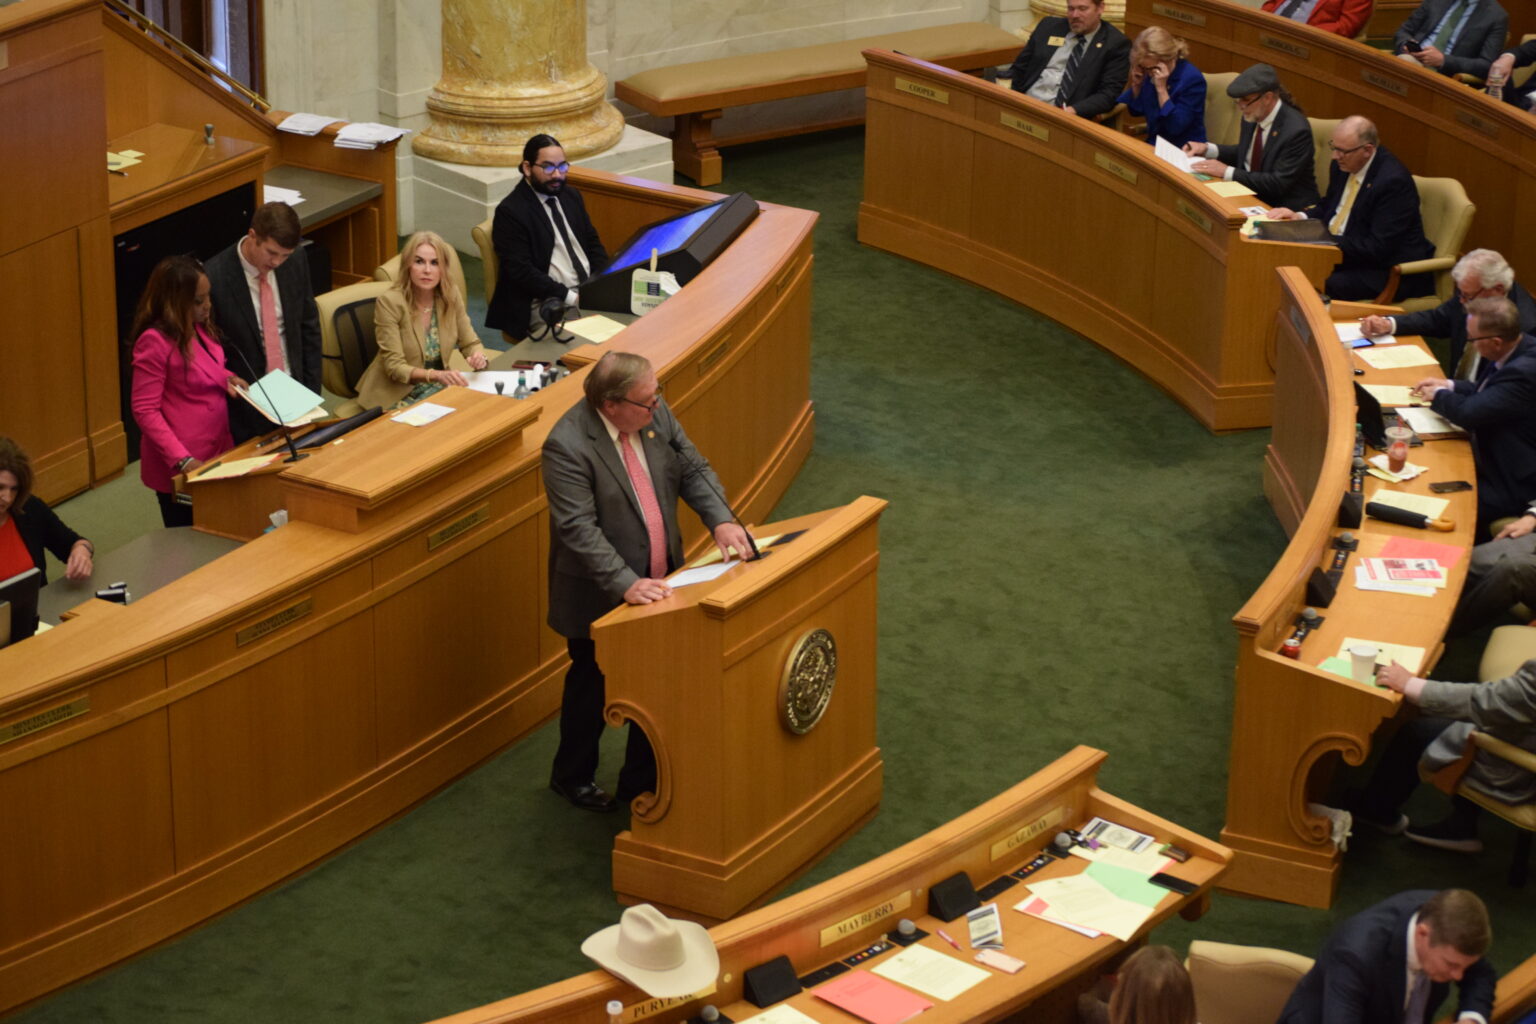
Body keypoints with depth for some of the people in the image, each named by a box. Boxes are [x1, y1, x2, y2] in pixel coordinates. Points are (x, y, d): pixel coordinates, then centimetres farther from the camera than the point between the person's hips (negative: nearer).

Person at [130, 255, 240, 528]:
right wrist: (182, 460, -25)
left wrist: (225, 378, 1)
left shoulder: (198, 328, 3)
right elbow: (145, 411, -19)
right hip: (180, 469, -7)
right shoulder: (155, 342, -19)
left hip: (216, 453, 7)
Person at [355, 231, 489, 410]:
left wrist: (478, 357, -20)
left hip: (439, 387, 5)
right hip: (399, 394, -5)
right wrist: (436, 375, -38)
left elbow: (470, 343, 4)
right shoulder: (389, 302, -18)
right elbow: (394, 367, -21)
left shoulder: (451, 295, -4)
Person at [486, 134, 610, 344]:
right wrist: (571, 297, -19)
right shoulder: (510, 212, -7)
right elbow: (520, 271, -14)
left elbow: (593, 243, 20)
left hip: (591, 292, 8)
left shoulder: (571, 196, 16)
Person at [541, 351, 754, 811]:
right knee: (593, 687, 14)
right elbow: (578, 529, -29)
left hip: (658, 583, 6)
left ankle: (642, 781, 34)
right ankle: (571, 777, 39)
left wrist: (720, 519, -15)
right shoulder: (568, 446, -27)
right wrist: (626, 584, -36)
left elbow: (693, 470, 2)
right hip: (601, 598, -6)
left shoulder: (655, 413, -7)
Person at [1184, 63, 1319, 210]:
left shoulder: (1296, 130, -22)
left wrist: (1227, 172, -24)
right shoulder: (1252, 116, 0)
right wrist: (1207, 149, 2)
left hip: (1287, 206, -7)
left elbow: (1279, 183, -23)